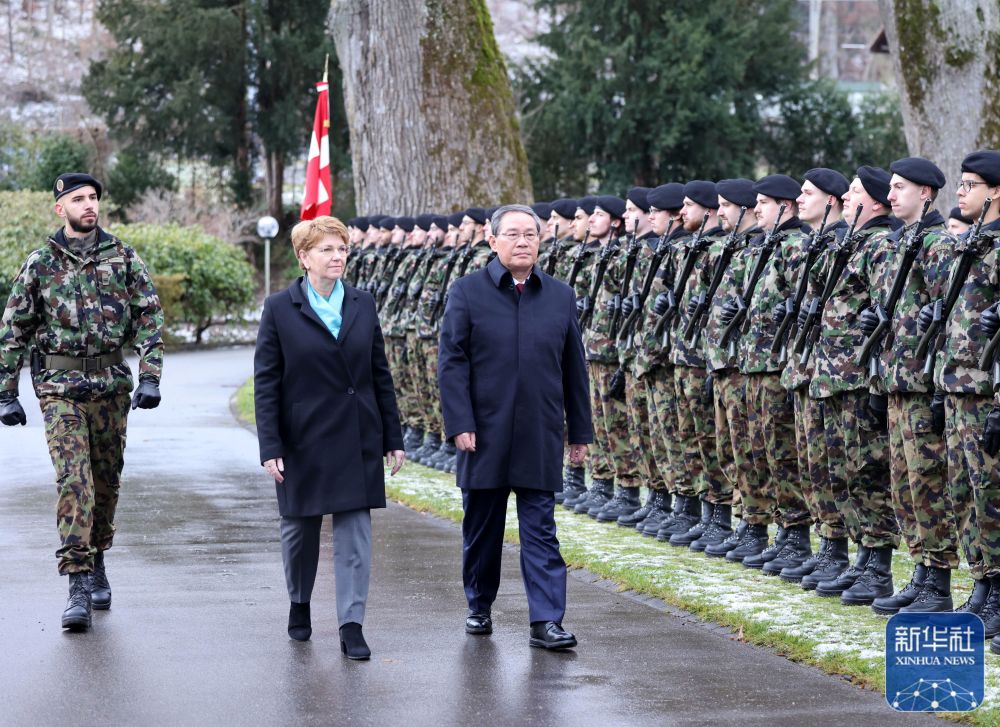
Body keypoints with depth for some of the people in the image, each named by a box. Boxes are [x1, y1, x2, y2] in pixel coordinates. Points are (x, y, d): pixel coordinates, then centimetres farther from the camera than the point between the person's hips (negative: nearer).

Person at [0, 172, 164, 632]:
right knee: (73, 481, -12)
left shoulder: (123, 258, 5)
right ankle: (78, 584, -14)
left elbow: (150, 318, 4)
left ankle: (96, 563, 28)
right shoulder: (40, 264, 3)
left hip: (111, 386, 2)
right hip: (60, 387, -2)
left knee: (107, 481, 9)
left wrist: (150, 377, -7)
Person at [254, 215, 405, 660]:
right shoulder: (280, 309, -4)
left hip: (357, 439, 2)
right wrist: (269, 447, -10)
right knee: (300, 527, 12)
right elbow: (265, 382, -4)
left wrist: (393, 437, 6)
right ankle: (299, 604, 35)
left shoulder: (363, 305, 5)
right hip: (303, 439, -2)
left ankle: (351, 626, -2)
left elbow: (380, 374, 9)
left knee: (355, 532, -3)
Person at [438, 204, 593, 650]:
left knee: (541, 531, -2)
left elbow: (574, 369, 11)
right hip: (485, 435, -1)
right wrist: (459, 424, -13)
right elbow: (452, 362, -5)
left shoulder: (561, 297, 7)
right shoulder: (468, 292, -1)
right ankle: (479, 607, 28)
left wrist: (580, 431, 10)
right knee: (481, 528, 11)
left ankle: (546, 621, -4)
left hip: (539, 438, 1)